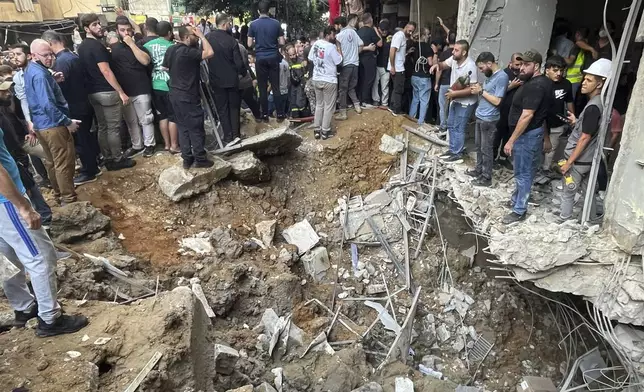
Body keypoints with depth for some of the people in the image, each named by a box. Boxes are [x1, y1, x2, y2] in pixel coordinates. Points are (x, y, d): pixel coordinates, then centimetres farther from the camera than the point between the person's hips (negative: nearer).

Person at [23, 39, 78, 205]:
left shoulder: (30, 69, 12)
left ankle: (59, 194, 32)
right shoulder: (40, 74, -20)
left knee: (52, 162, 19)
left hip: (41, 124, 10)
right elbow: (48, 105, -26)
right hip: (53, 124, -10)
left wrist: (53, 79, 8)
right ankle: (69, 200, 4)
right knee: (64, 163, -3)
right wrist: (68, 122, -19)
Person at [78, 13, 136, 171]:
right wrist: (121, 92, -19)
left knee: (102, 127, 13)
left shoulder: (82, 47, 14)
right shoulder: (96, 45, -15)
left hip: (93, 92, 9)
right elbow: (106, 71, -20)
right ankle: (117, 160, 7)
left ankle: (107, 159, 19)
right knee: (113, 128, -1)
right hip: (107, 92, -9)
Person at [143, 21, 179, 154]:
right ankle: (174, 145, 7)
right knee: (173, 116, 4)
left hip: (154, 86, 5)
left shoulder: (147, 45, 4)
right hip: (169, 86, -5)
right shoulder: (171, 47, -9)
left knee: (162, 115, 13)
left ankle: (167, 144, 19)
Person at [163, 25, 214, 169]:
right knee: (196, 128, 2)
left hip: (175, 94, 8)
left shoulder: (170, 50, 7)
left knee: (183, 127, 13)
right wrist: (201, 35, -15)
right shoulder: (188, 52, -20)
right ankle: (200, 159, 9)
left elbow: (165, 68, 18)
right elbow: (209, 53, -26)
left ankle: (187, 159, 17)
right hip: (188, 96, -8)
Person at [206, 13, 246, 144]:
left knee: (222, 109, 8)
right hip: (231, 79, -1)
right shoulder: (231, 40, -13)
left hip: (216, 80, 1)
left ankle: (228, 137, 9)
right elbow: (239, 63, -10)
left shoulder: (207, 38, -8)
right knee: (234, 108, 13)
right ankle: (235, 135, 14)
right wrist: (243, 73, 9)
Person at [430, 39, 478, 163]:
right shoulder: (454, 59, -7)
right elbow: (444, 64, 12)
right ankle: (452, 149, 30)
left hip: (465, 103, -8)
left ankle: (457, 155, 12)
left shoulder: (470, 66, -28)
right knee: (451, 125, 16)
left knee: (458, 128, 0)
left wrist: (455, 93, -29)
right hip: (455, 100, 8)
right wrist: (437, 65, -11)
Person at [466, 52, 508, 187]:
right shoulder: (490, 75, 10)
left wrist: (481, 91, -17)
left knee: (486, 149, 0)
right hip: (480, 116, 9)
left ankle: (486, 178, 9)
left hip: (489, 119, -9)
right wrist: (477, 90, -1)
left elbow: (497, 101, -21)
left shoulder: (502, 77, -18)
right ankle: (479, 170, 33)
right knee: (479, 146, 19)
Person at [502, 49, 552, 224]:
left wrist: (511, 141, -25)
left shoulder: (534, 86, -23)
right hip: (532, 132, 11)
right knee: (522, 171, 20)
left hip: (527, 135, -11)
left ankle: (519, 210, 8)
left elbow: (527, 116, -27)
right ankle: (516, 199, 35)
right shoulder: (543, 81, 11)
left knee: (523, 173, -2)